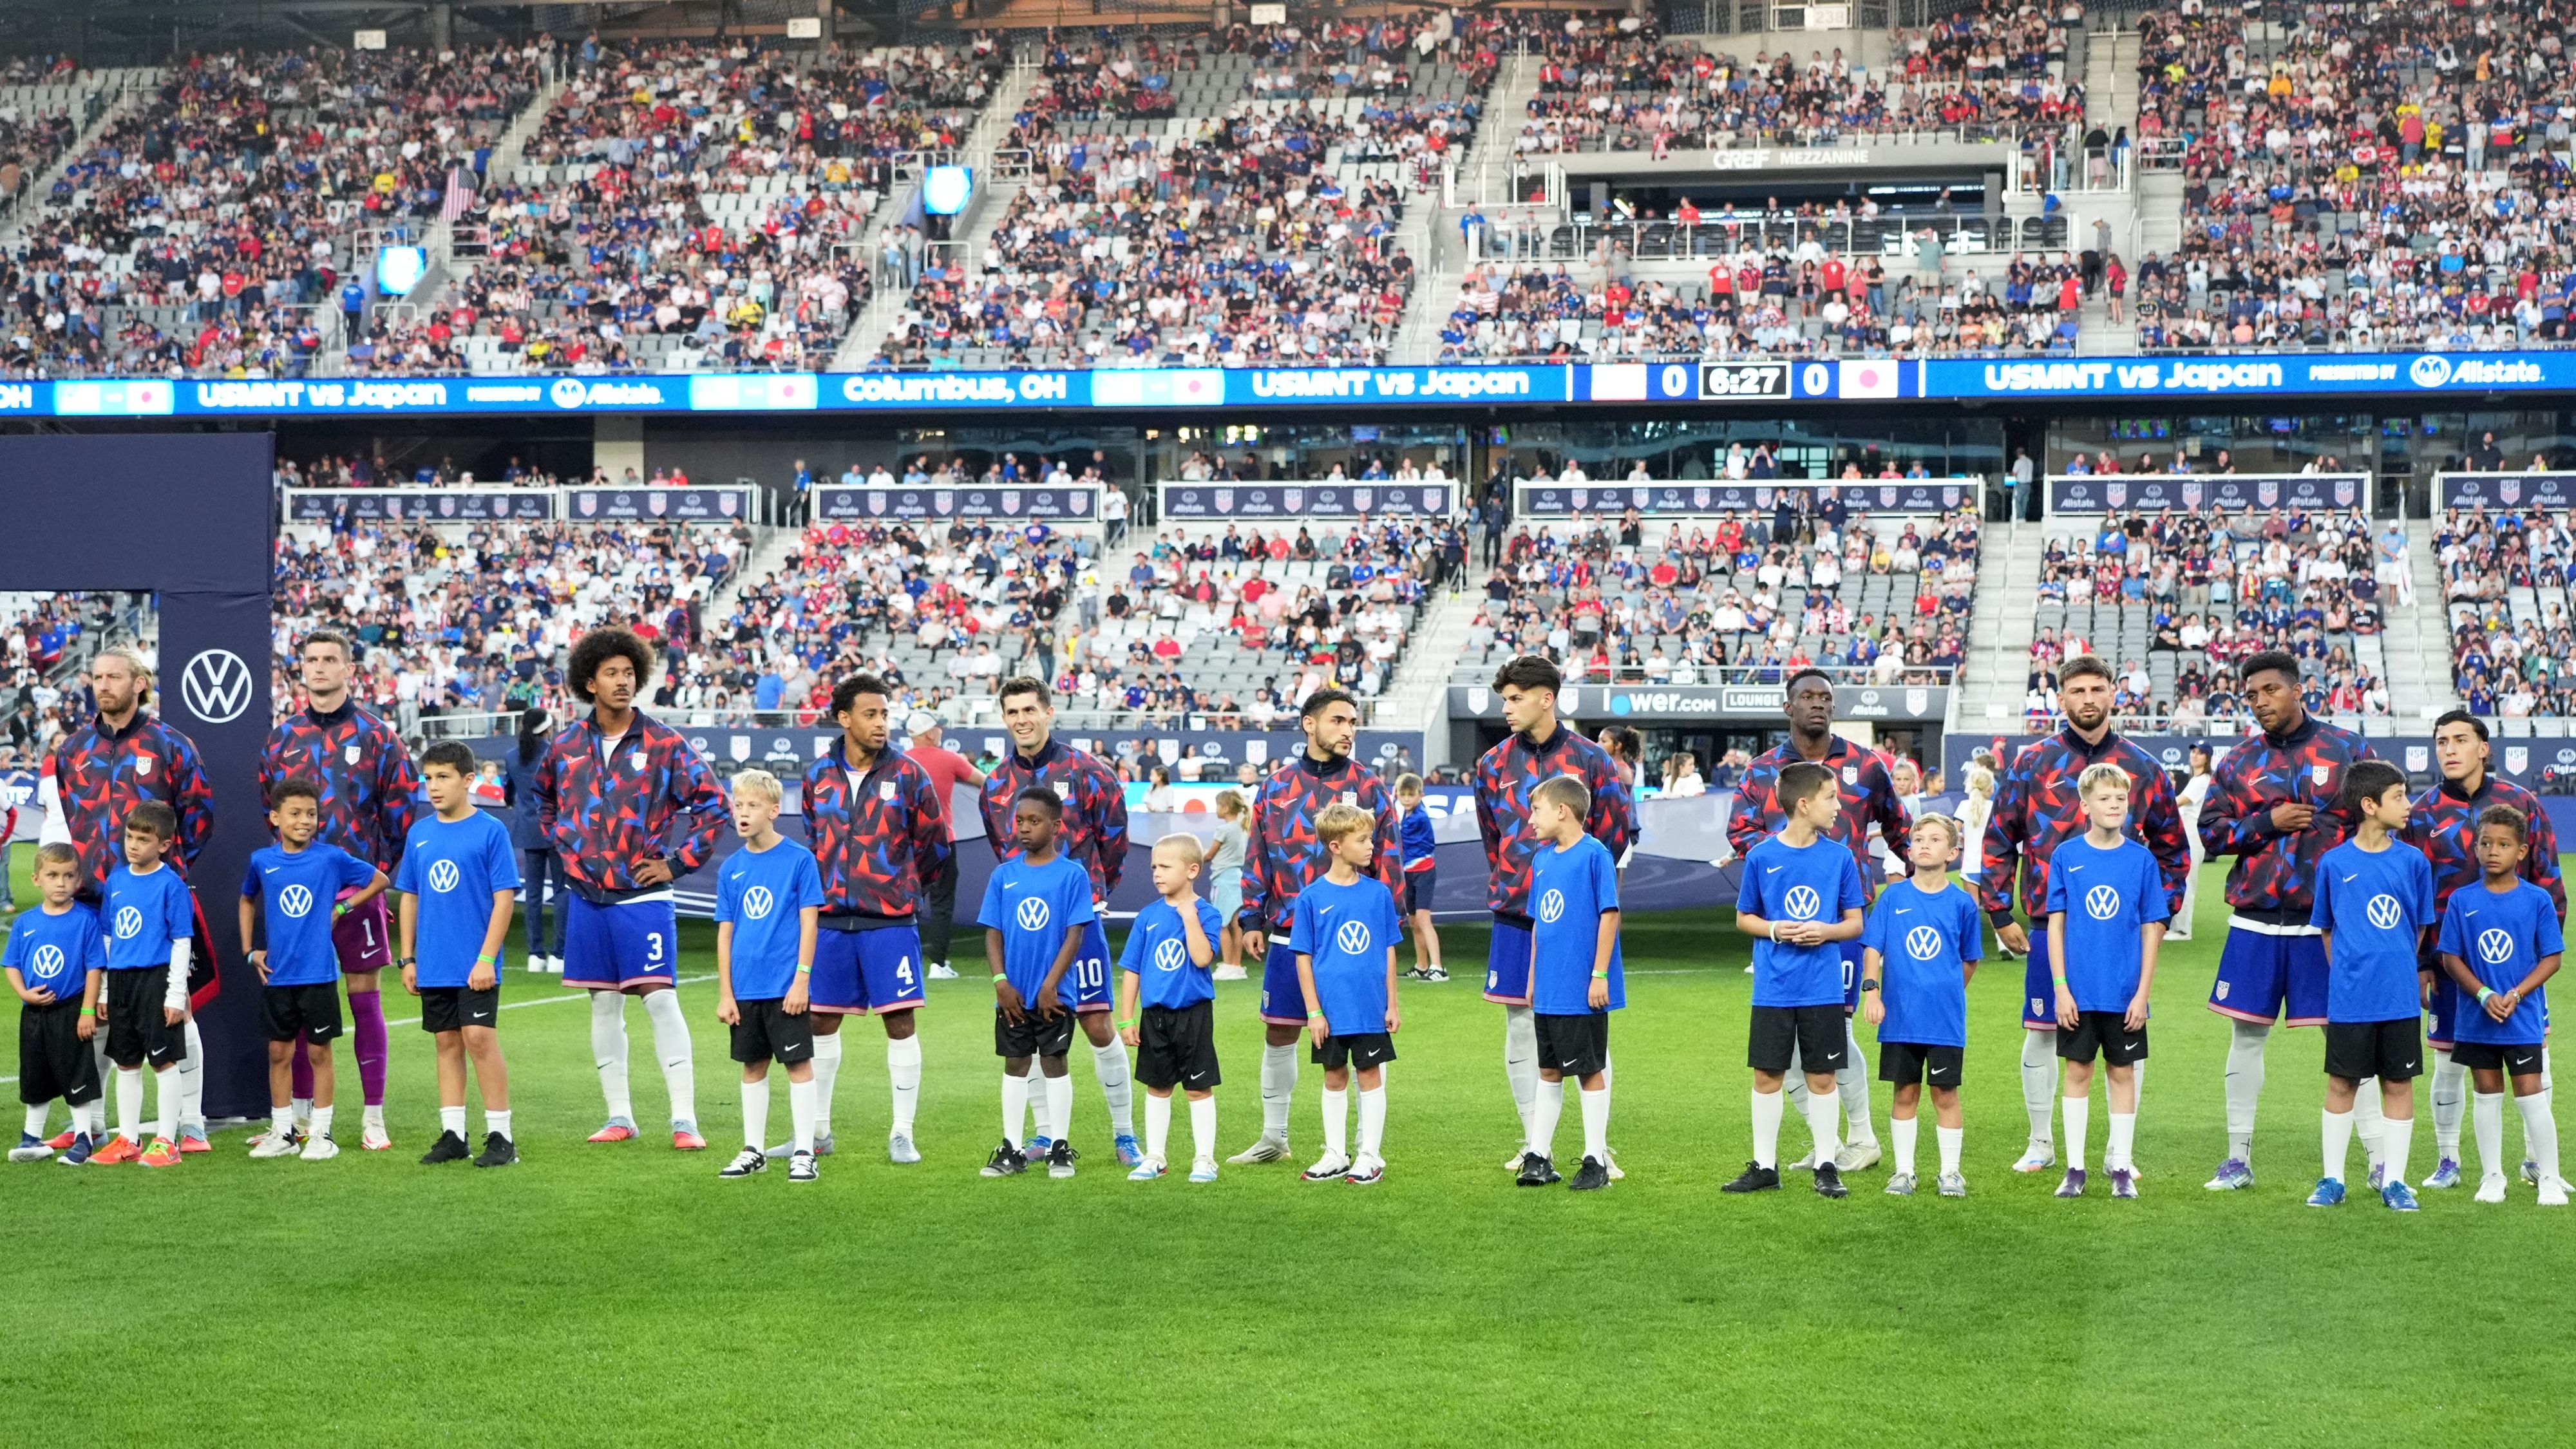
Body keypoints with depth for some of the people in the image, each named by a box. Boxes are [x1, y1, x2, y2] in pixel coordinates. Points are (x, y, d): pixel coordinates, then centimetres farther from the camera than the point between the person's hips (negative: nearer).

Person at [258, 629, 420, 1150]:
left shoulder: (376, 736, 0)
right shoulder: (282, 739, 8)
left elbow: (401, 810, 1)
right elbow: (269, 810, 14)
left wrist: (382, 870, 0)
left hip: (358, 888, -3)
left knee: (365, 996, -1)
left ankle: (374, 1117, 4)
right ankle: (301, 1113, 17)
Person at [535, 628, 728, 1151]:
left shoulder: (663, 744, -5)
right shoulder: (566, 745, 6)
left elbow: (713, 804, -4)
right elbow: (544, 798, 26)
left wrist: (677, 862, -6)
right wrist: (564, 844, 13)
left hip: (643, 896, -4)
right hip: (587, 897, 4)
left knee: (660, 999, -9)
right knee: (603, 1004, 9)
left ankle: (684, 1119, -8)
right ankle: (618, 1116, 17)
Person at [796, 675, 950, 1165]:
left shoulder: (908, 774, -2)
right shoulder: (819, 776, 6)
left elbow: (935, 843, 6)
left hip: (890, 921, -3)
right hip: (830, 919, 3)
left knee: (900, 1021, -3)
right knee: (821, 1021, 8)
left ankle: (902, 1134, 5)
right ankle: (817, 1131, 20)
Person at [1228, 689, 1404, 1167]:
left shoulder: (1370, 788, 1)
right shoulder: (1276, 786, 8)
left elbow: (1388, 859, 0)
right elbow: (1257, 856, 11)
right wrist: (1252, 920, 6)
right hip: (1288, 934, 3)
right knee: (1278, 1032, 9)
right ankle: (1274, 1137, 23)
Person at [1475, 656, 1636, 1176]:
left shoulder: (1589, 759, -2)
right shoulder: (1494, 763, 7)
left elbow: (1619, 828, 3)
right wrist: (1512, 884, 14)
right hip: (1515, 915, 3)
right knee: (1520, 1031, 5)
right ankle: (1534, 1144, 14)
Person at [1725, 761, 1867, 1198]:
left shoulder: (1839, 857, 0)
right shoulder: (1761, 856, -2)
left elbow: (1855, 923, 7)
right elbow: (1743, 918, 7)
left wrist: (1827, 931, -13)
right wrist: (1773, 929, -12)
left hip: (1823, 989, 0)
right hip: (1773, 989, 0)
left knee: (1822, 1077, 4)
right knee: (1767, 1075, 5)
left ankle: (1827, 1166, 15)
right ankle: (1765, 1166, 16)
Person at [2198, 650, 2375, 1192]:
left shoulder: (2347, 750, 1)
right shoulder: (2237, 763, 8)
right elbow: (2211, 831, 5)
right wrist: (2268, 823, -9)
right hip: (2254, 923, 3)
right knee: (2247, 1035, 7)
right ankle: (2239, 1157, 16)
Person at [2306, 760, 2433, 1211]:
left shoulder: (2413, 862, 1)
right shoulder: (2334, 863, -2)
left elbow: (2420, 928, 11)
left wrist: (2396, 970, 11)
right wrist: (2347, 974, 7)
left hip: (2400, 998, 1)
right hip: (2349, 999, -1)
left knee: (2399, 1084, 6)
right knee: (2342, 1084, 6)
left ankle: (2394, 1181, 16)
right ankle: (2333, 1179, 17)